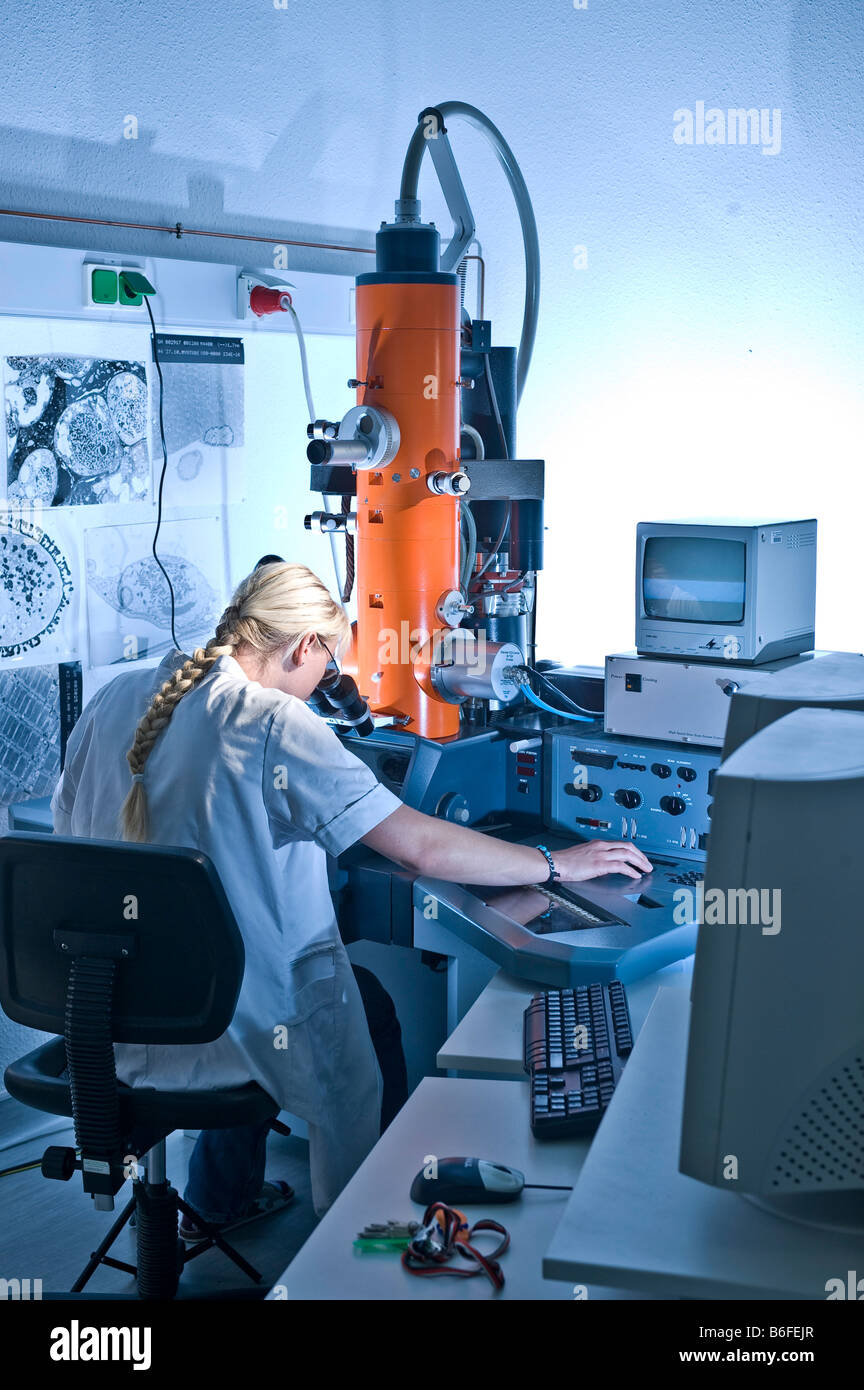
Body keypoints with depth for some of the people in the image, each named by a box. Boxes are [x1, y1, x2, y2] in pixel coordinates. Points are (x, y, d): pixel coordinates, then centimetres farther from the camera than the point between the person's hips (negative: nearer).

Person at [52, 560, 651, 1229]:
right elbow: (423, 847, -20)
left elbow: (68, 833, 12)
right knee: (373, 1009, 23)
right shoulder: (277, 727, -19)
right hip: (223, 1032, -7)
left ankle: (221, 1199, 45)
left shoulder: (112, 701, 0)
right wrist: (557, 864, -7)